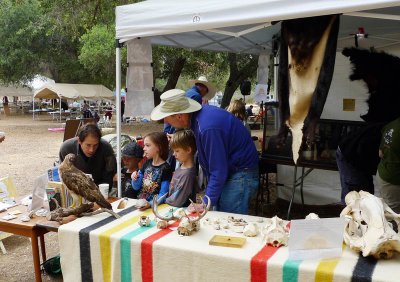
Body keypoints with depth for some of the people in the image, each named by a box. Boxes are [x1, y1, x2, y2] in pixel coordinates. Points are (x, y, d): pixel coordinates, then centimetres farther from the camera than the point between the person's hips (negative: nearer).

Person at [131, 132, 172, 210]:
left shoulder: (165, 168, -11)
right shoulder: (147, 163, 9)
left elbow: (163, 195, -13)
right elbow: (136, 187, 16)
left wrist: (150, 204, -28)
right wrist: (135, 179, -4)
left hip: (154, 206, -5)